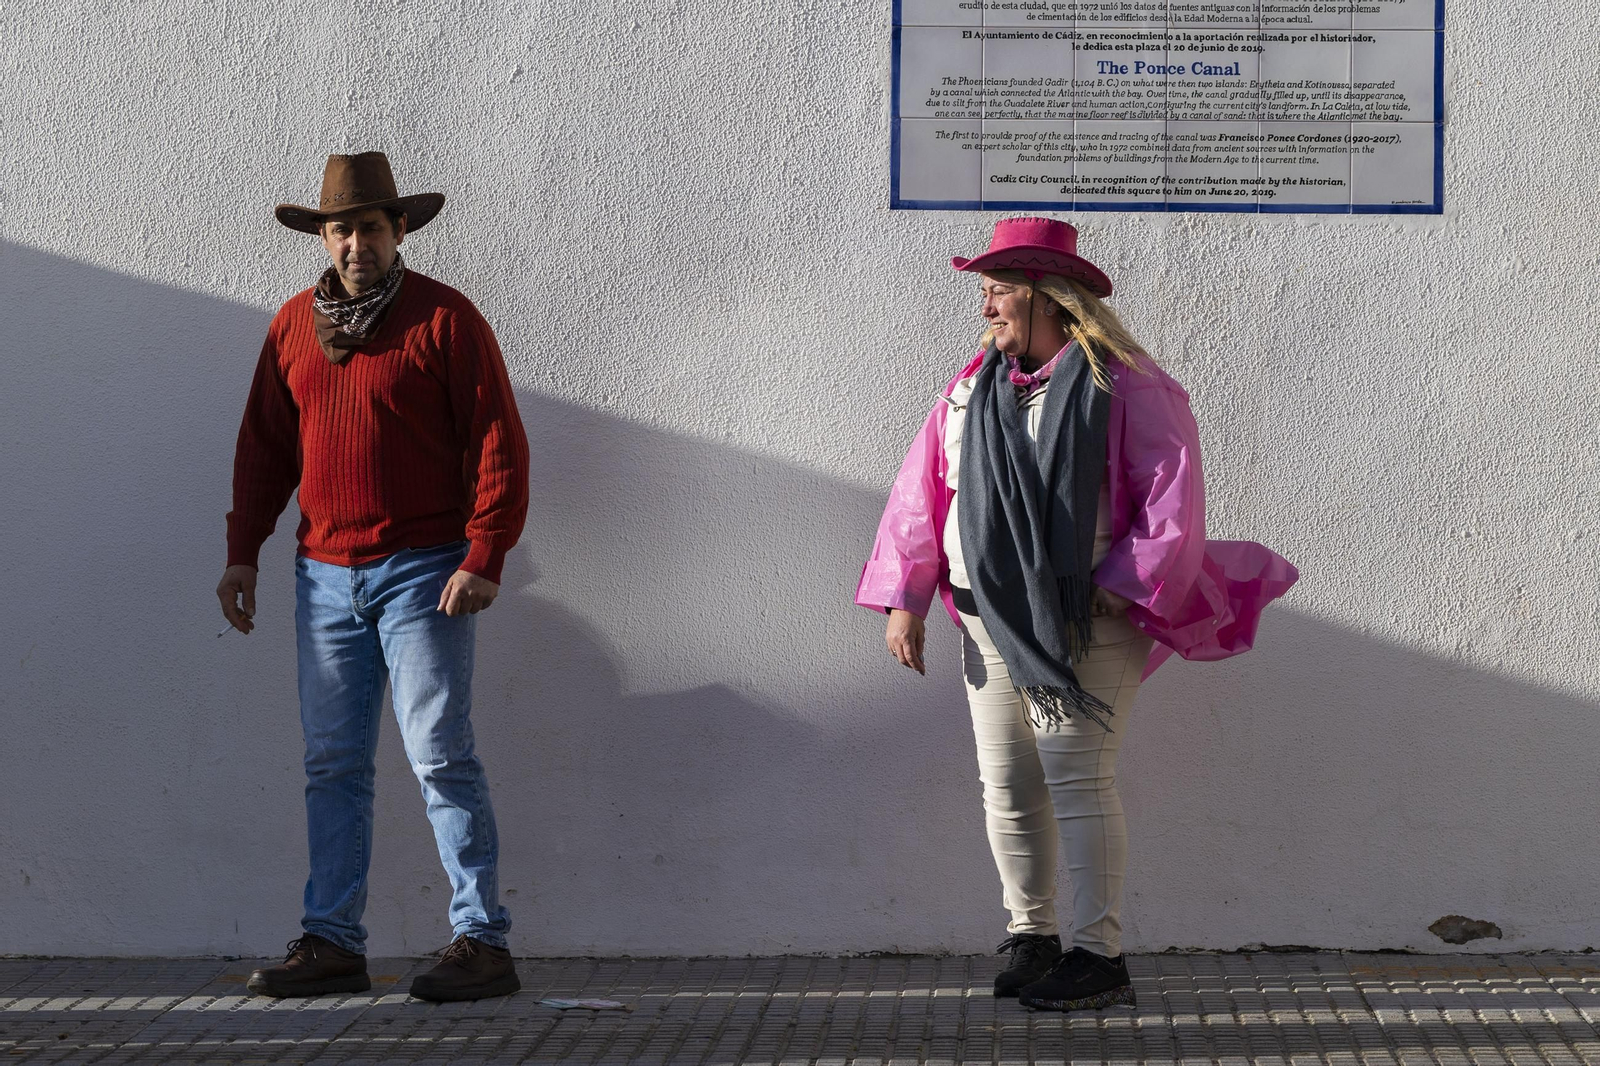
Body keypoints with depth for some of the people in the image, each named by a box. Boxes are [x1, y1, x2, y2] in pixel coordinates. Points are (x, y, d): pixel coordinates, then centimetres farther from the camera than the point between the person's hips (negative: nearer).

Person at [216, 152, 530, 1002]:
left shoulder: (445, 319, -4)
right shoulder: (293, 326, 12)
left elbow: (498, 444, -7)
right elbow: (263, 446, 18)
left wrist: (484, 557, -15)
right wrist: (242, 553, 12)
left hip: (422, 572, -5)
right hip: (324, 575, 5)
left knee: (440, 755, -8)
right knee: (332, 764, 6)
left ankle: (482, 941, -4)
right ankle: (331, 943, 11)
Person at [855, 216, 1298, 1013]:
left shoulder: (1123, 387, -7)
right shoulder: (973, 387, 11)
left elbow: (1173, 496, -10)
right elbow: (921, 489, 13)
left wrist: (1120, 589, -16)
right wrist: (903, 598, 7)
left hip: (1081, 621, -6)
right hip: (990, 620, 6)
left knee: (1077, 780, -10)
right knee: (1006, 785, 8)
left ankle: (1099, 956, -5)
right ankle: (1030, 938, 20)